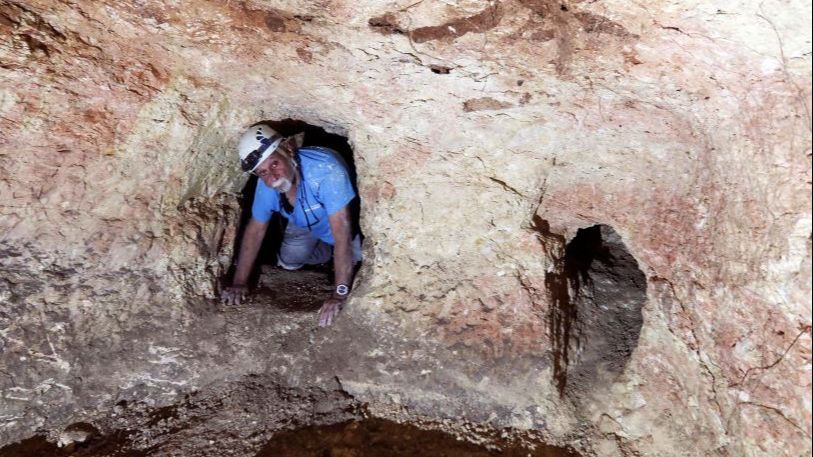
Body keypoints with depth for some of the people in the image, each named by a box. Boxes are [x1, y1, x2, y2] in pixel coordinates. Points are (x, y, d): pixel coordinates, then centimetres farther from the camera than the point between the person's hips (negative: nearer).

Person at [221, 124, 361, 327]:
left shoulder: (325, 170, -46)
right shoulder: (266, 185, -27)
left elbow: (342, 234, -46)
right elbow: (255, 230, -11)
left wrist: (340, 294, -47)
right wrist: (239, 283, -11)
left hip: (348, 220, -4)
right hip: (306, 224, 4)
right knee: (288, 262, -1)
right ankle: (328, 252, 25)